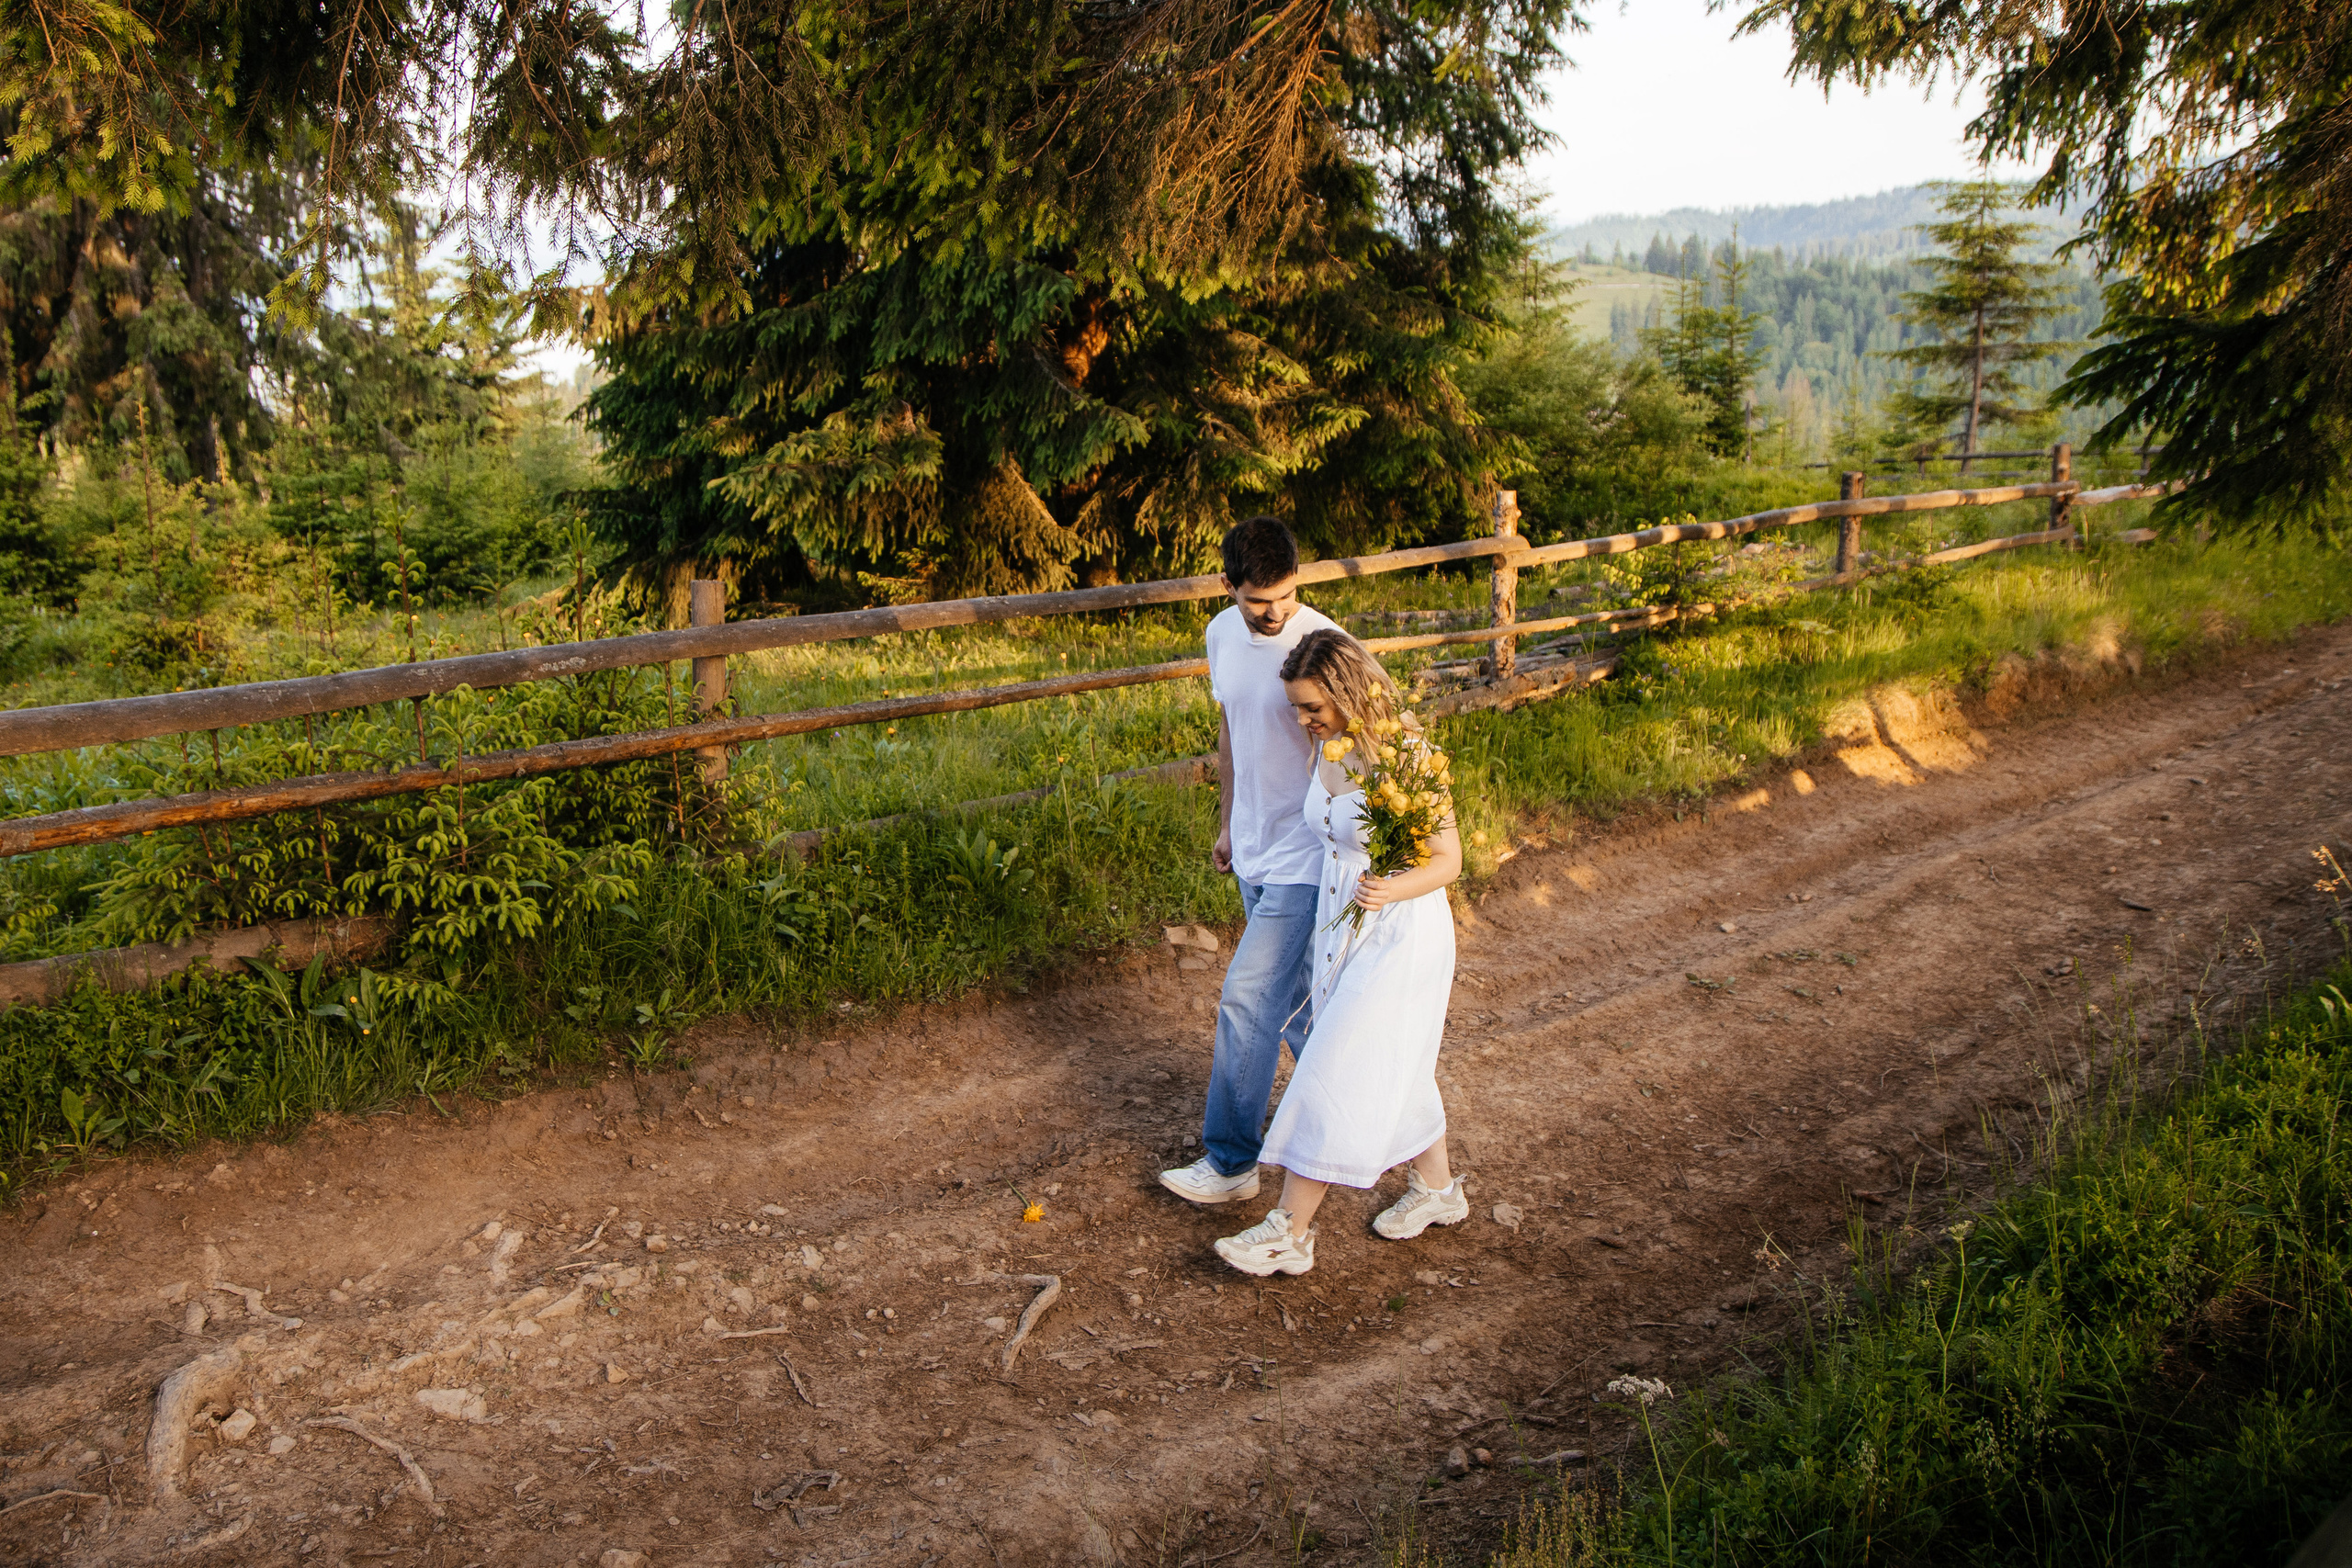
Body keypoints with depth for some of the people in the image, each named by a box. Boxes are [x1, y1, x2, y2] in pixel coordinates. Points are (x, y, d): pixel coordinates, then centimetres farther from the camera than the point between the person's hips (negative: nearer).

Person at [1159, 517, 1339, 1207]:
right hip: (1255, 851, 7)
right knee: (1292, 997, 19)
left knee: (1248, 1000, -6)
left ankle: (1232, 1162, 7)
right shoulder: (1222, 635, 2)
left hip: (1304, 858, -7)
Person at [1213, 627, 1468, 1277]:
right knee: (1392, 1070, 19)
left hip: (1400, 938, -8)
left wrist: (1391, 890, -34)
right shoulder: (1328, 747, 1)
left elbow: (1447, 862, -16)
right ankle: (1438, 1189, 38)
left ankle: (1290, 1234, 2)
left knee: (1337, 1075, -6)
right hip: (1340, 927, 8)